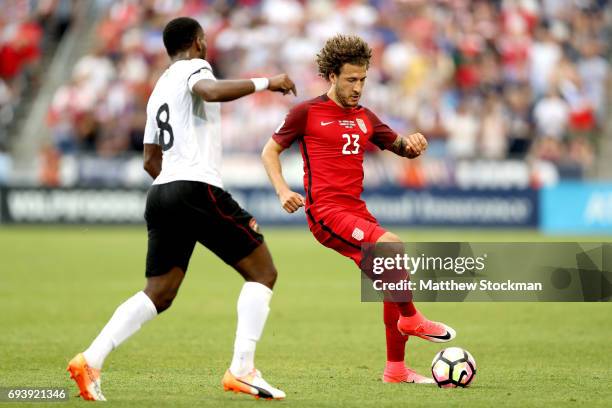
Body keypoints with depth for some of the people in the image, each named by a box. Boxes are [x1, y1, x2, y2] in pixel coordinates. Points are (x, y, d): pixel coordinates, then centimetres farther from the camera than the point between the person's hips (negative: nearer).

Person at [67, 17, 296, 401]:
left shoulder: (160, 89, 25)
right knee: (263, 273, -1)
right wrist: (265, 82, -20)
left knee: (158, 294, 10)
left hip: (161, 194, 8)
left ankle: (91, 360, -6)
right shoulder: (193, 67, 0)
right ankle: (242, 369, -11)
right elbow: (212, 92, -26)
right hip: (197, 189, -8)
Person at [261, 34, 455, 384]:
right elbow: (270, 151, 7)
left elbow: (402, 148, 23)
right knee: (393, 246, -28)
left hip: (357, 211, 7)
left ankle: (396, 370, 11)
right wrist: (283, 191, -10)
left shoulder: (365, 118, 17)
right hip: (326, 211, -7)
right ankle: (411, 319, -9)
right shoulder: (307, 112, 0)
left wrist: (413, 143, -2)